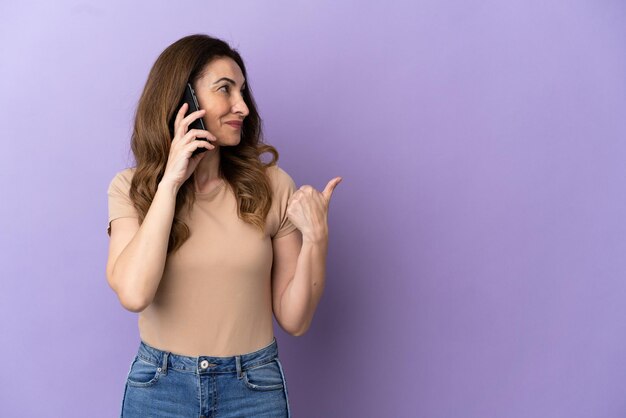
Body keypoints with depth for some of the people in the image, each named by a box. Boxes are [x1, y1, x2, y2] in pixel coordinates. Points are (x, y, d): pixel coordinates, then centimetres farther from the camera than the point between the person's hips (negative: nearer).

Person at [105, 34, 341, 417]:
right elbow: (133, 294, -23)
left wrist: (316, 238, -18)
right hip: (158, 387, 0)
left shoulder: (272, 186, -7)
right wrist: (169, 182, -19)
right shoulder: (132, 187, -6)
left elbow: (294, 320, -3)